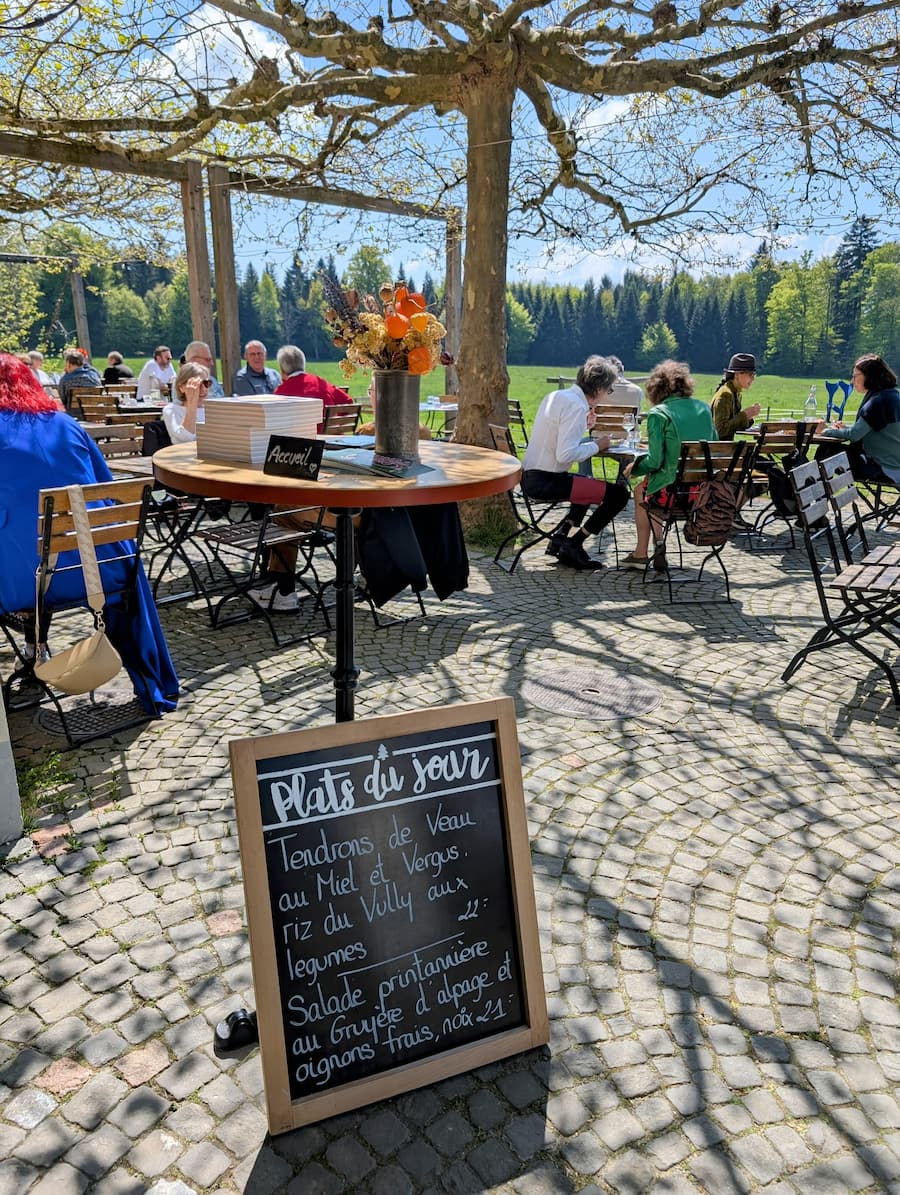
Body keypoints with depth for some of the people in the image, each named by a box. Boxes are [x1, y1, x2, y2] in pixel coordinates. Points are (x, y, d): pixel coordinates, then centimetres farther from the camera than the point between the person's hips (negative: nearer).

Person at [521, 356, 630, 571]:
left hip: (530, 477, 10)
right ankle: (572, 545, 0)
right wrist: (596, 446, -10)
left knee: (591, 486, 33)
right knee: (618, 494, -7)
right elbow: (565, 455, -25)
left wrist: (583, 426, 13)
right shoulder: (576, 407, -17)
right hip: (546, 482, -10)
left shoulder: (554, 396, 10)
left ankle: (560, 537, 24)